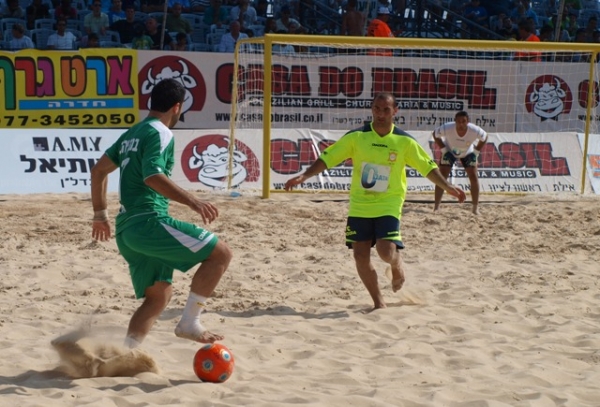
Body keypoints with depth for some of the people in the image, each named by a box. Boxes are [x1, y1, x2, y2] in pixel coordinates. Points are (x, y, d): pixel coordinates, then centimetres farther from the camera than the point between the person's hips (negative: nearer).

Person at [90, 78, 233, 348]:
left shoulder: (132, 133, 20)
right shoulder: (160, 133, -7)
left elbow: (99, 170, 26)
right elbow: (152, 176, -23)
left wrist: (100, 215, 33)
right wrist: (192, 201, -30)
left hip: (126, 229, 10)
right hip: (148, 222, -9)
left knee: (159, 295, 17)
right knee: (220, 253, -5)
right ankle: (189, 323, -8)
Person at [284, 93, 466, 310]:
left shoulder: (404, 141, -4)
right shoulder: (356, 137, -4)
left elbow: (428, 167, 3)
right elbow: (327, 158, -3)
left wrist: (448, 187, -5)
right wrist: (304, 176, -12)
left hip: (388, 205, -2)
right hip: (359, 205, 2)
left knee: (386, 252, -17)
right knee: (360, 255, 0)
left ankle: (397, 264, 22)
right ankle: (379, 302, 18)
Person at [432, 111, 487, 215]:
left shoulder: (475, 130, -34)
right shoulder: (447, 128, -37)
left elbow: (484, 137, -11)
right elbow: (435, 134, -15)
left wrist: (477, 151, -13)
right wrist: (443, 149, -17)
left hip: (468, 153, 1)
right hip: (449, 152, -1)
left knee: (474, 177, -6)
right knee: (442, 177, -10)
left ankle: (476, 208, 5)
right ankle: (436, 207, -6)